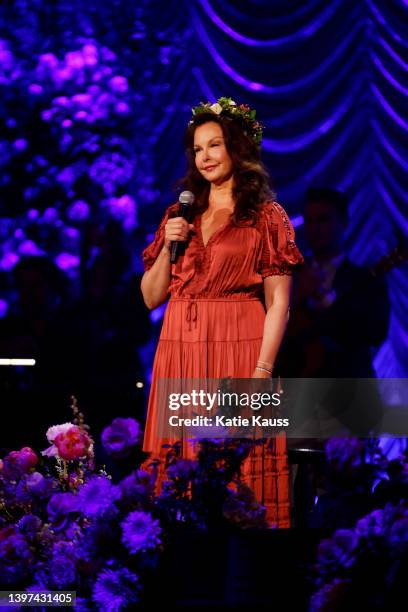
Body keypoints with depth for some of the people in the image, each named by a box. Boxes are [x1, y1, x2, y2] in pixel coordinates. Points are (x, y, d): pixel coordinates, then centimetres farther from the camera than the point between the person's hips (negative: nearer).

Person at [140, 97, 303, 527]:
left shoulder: (267, 216, 2)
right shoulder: (179, 215, 15)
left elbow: (278, 303, -4)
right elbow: (151, 297, 14)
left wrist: (262, 371, -14)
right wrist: (168, 245, -1)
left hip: (238, 347, -4)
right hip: (179, 349, 4)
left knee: (237, 467, -6)